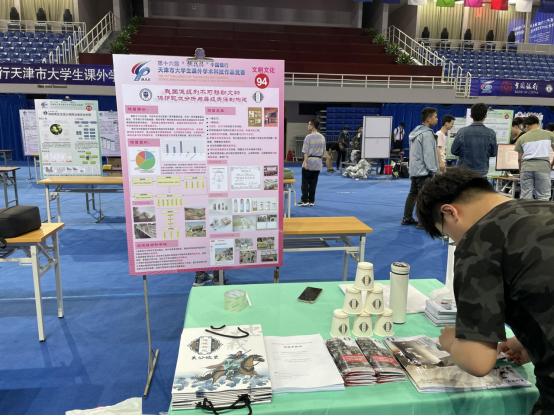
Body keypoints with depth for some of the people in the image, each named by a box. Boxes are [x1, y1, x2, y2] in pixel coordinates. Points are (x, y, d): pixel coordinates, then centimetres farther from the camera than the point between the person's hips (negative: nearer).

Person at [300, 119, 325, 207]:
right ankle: (311, 201, 12)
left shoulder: (309, 137, -10)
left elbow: (306, 151, -13)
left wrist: (305, 162, -13)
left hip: (309, 161, -5)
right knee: (313, 183, 9)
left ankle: (305, 200, -1)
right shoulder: (322, 137, 7)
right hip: (318, 162, 5)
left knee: (305, 182, 2)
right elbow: (323, 151, 11)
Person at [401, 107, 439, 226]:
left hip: (414, 169, 10)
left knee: (413, 194, 13)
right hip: (423, 171, -10)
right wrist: (434, 171, -13)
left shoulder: (416, 131, 14)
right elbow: (429, 154, -18)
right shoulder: (427, 133, -16)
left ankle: (407, 218, 18)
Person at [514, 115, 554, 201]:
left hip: (526, 167, 1)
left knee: (525, 198, 3)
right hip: (543, 167, -1)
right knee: (543, 198, 2)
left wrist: (520, 171, 27)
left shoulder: (522, 137, 12)